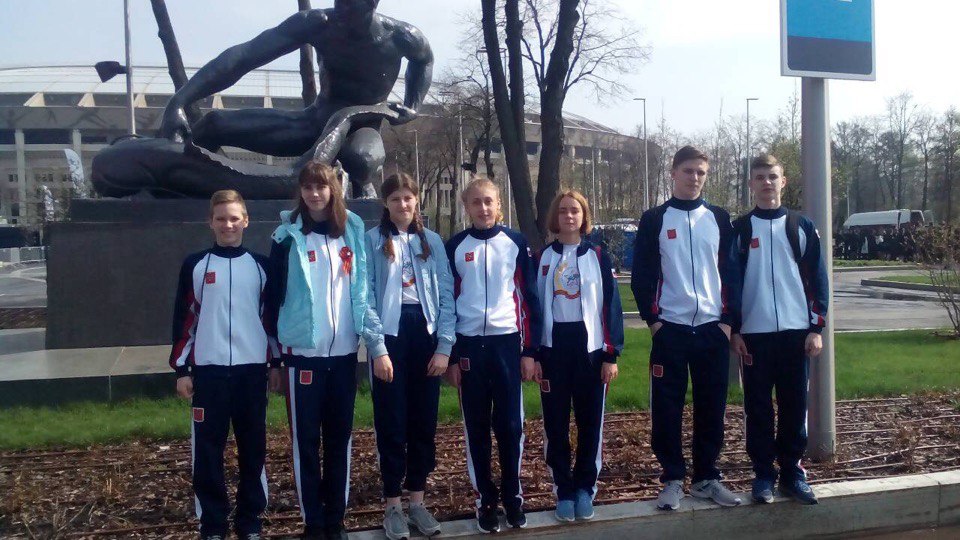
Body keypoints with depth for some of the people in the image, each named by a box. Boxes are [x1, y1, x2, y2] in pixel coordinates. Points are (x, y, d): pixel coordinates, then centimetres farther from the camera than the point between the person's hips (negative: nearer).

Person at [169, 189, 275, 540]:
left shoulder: (261, 266, 7)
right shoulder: (195, 265, 4)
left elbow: (273, 315, 11)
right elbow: (183, 318, 4)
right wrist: (181, 369, 0)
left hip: (252, 368, 1)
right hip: (208, 369, -1)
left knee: (253, 447, 7)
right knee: (208, 449, 2)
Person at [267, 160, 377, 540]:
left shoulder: (352, 230, 7)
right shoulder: (288, 236, -1)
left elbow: (361, 288, 10)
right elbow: (274, 295, 1)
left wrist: (372, 337, 3)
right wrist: (273, 355, 0)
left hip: (344, 350, 3)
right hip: (302, 351, -2)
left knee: (340, 436, 9)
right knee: (306, 438, 3)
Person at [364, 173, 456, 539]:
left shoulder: (432, 241, 9)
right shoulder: (372, 241, 0)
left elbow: (446, 294, 5)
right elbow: (366, 297, -6)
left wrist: (444, 346, -3)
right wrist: (378, 348, -13)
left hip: (425, 332, 3)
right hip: (390, 334, -3)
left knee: (424, 420, 8)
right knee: (392, 423, 3)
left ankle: (417, 499, 21)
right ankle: (392, 505, 15)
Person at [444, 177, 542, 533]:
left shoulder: (516, 243, 3)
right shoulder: (455, 247, 4)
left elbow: (529, 298, 3)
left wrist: (530, 349, -1)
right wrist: (450, 355, 1)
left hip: (507, 342, 0)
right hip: (469, 346, 1)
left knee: (510, 425, 3)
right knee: (477, 427, 7)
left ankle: (513, 496, 19)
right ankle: (485, 500, 18)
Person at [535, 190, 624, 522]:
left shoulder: (598, 255, 3)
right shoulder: (542, 257, 5)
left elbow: (611, 305, 1)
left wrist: (612, 354, -4)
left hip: (590, 346, 0)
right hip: (553, 347, 1)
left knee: (590, 420, 5)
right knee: (555, 422, 4)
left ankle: (585, 488, 18)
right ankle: (564, 491, 14)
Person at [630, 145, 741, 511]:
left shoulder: (719, 218, 9)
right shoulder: (654, 220, 2)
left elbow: (731, 272, 8)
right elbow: (641, 276, 0)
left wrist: (728, 320, 0)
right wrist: (652, 319, -7)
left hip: (713, 328, 2)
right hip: (670, 328, -2)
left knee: (712, 406, 7)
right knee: (667, 407, 1)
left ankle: (706, 478, 19)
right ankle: (672, 479, 12)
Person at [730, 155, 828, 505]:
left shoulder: (801, 226, 7)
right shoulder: (740, 229, 5)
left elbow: (817, 278, 6)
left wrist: (817, 327, -1)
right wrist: (734, 331, -2)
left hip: (796, 331, 1)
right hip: (754, 333, -1)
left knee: (795, 406, 6)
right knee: (758, 408, 4)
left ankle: (792, 472, 17)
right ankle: (763, 474, 13)